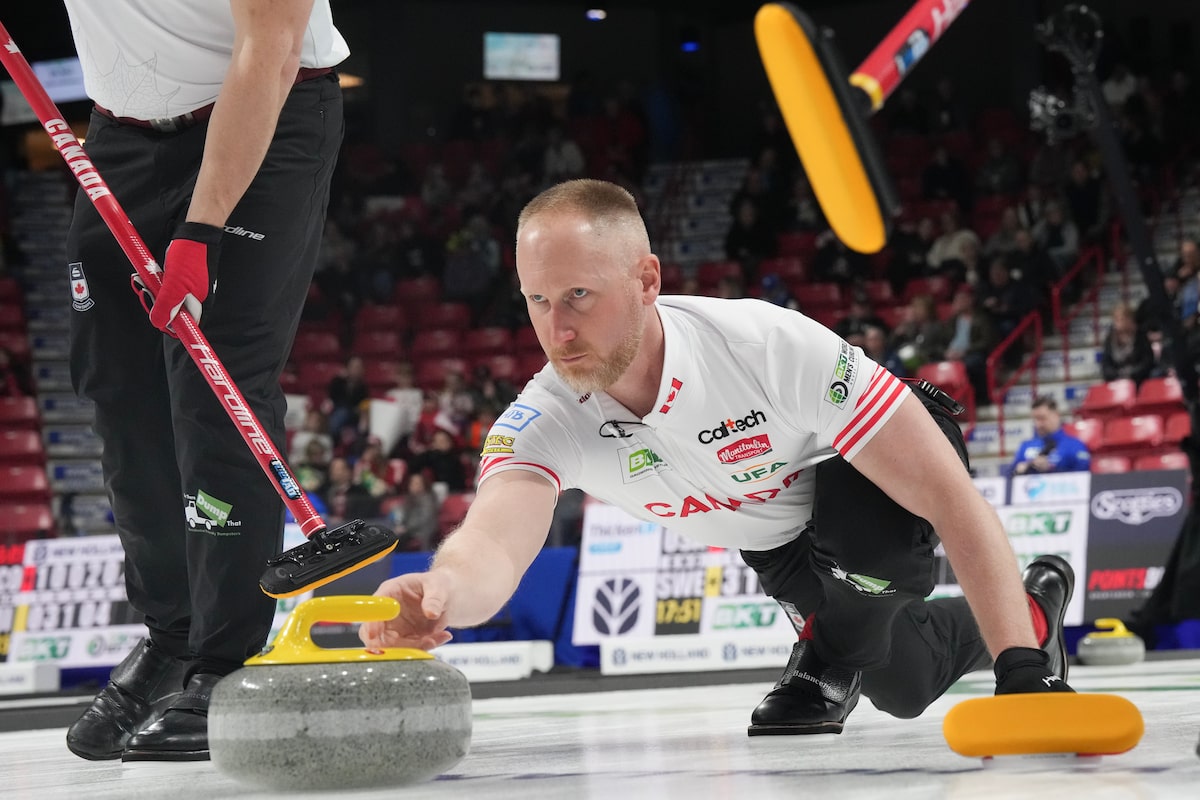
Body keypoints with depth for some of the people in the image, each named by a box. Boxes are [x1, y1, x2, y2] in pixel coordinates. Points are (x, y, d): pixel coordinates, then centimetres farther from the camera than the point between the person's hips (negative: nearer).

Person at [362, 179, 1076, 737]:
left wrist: (1022, 666, -45)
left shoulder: (775, 348, -41)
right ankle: (1035, 607, 28)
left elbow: (953, 498, -38)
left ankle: (831, 649, -6)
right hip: (776, 537, 6)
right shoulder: (545, 424, -29)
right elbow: (492, 544, -49)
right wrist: (442, 595, -76)